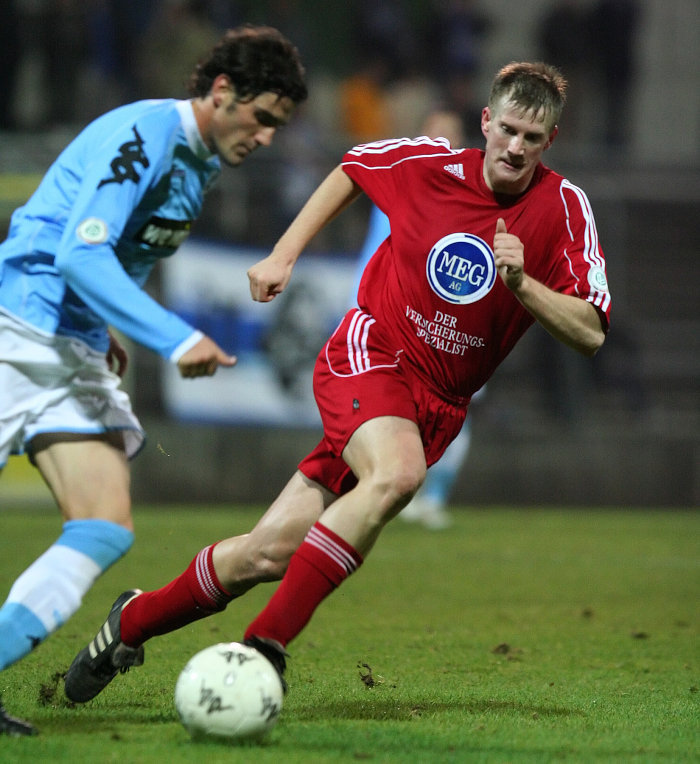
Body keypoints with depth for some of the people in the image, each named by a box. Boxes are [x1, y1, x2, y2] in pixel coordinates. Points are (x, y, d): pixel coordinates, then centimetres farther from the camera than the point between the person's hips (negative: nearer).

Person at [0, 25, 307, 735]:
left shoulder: (201, 162, 15)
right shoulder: (143, 135, -14)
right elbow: (80, 253, -23)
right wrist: (176, 340, -28)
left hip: (75, 355, 9)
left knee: (107, 531, -8)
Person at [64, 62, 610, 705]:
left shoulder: (563, 207, -7)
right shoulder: (431, 162, -6)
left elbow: (591, 334, -12)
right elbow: (351, 169, 16)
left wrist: (521, 283, -26)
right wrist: (284, 254, 12)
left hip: (438, 404, 2)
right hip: (369, 353, -2)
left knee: (268, 555, -5)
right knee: (396, 473, -36)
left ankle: (135, 620, 17)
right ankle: (267, 645, -28)